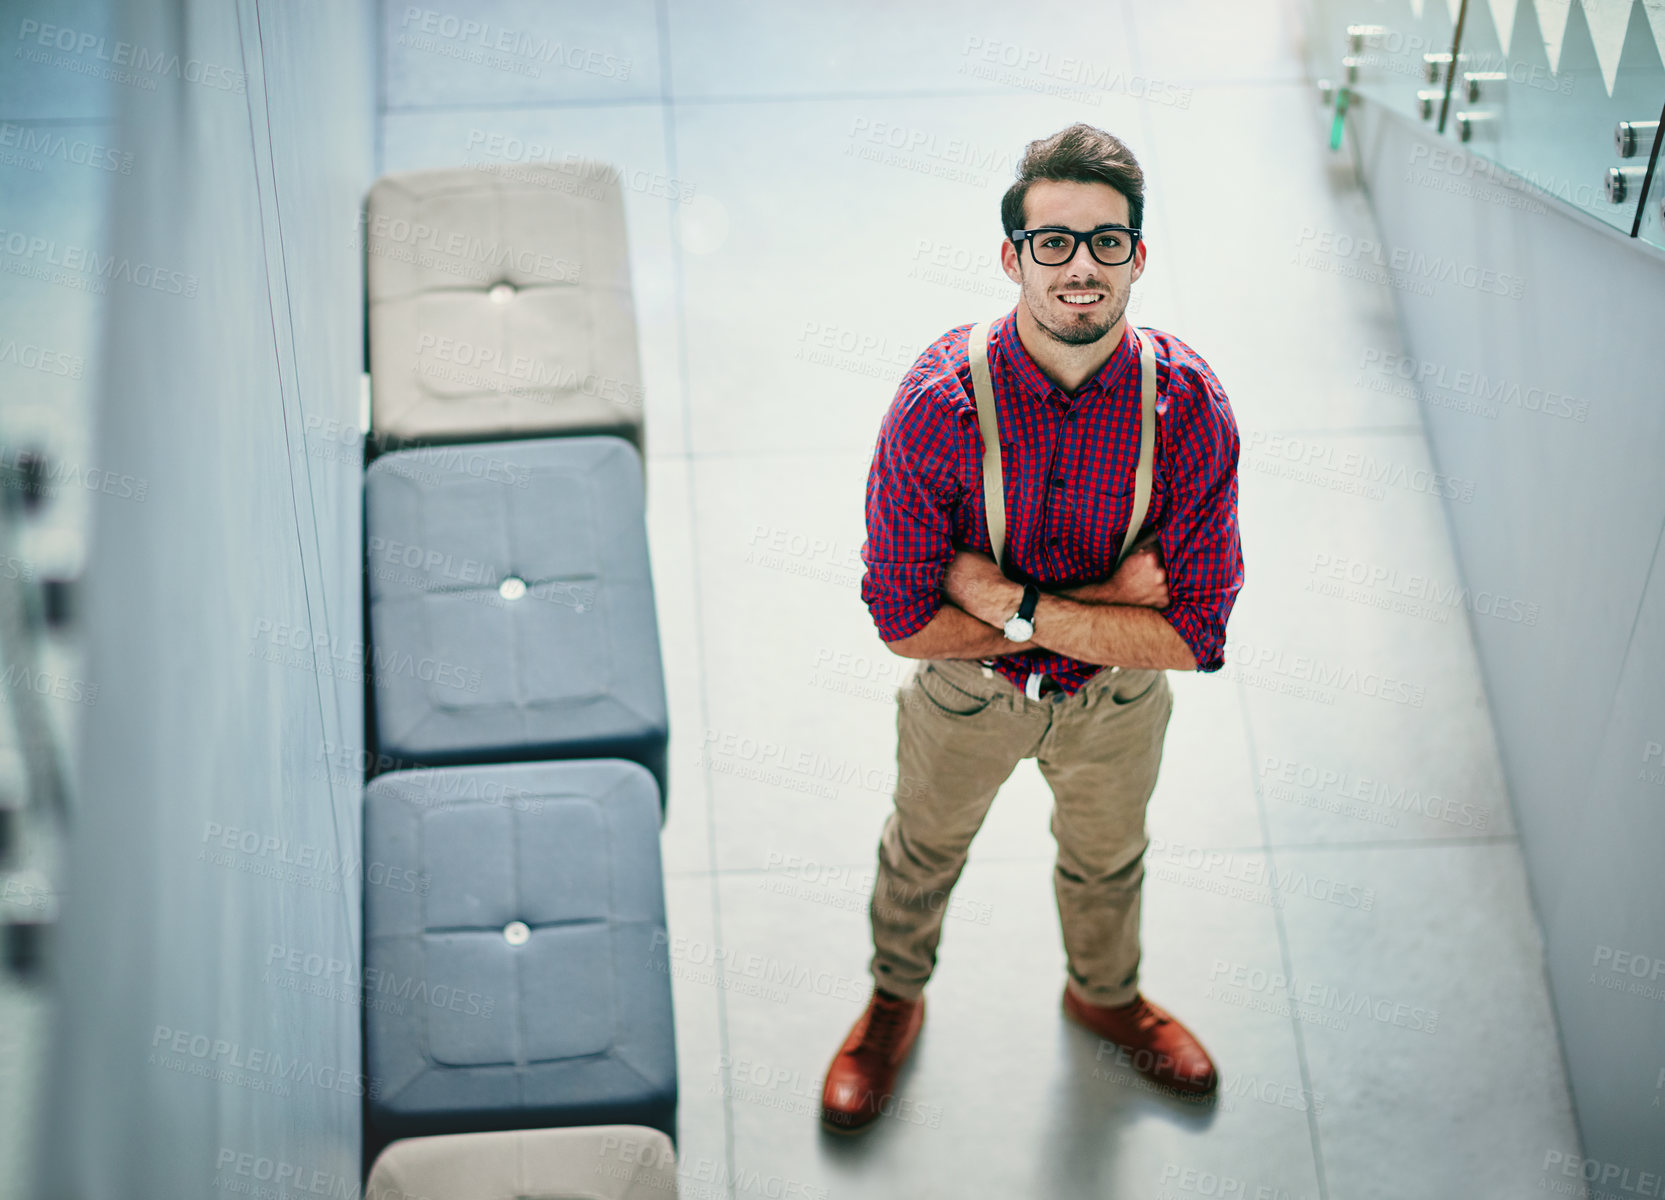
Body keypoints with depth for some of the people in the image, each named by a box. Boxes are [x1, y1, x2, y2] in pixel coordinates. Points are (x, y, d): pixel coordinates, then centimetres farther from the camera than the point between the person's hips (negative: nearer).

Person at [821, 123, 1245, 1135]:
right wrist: (1105, 601, -29)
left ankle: (1106, 994, 63)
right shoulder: (939, 403, -32)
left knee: (1107, 856, 30)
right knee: (925, 846, 27)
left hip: (1116, 701, 1)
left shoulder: (1190, 407, -29)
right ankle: (896, 1000, 59)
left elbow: (1194, 637, -27)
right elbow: (906, 621, -28)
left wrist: (1016, 604, -33)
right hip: (967, 690, -1)